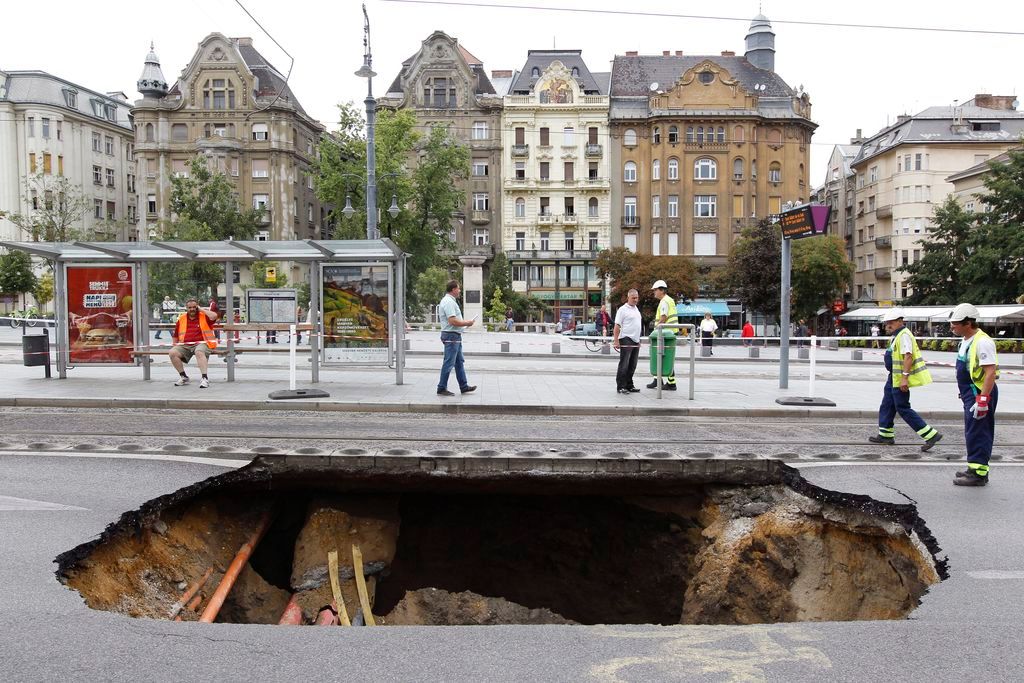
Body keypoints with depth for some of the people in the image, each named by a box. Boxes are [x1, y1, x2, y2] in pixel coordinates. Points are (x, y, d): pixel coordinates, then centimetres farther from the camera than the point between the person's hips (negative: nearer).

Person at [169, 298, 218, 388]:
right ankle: (183, 377, -5)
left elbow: (214, 316, -18)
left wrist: (201, 310, -4)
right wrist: (174, 345, 12)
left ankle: (205, 378, -38)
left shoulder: (204, 316, 6)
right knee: (172, 353, -20)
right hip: (185, 345, 5)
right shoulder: (181, 319, 17)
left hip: (201, 343, -5)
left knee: (199, 352, -38)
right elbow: (175, 335, 26)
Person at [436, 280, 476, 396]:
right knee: (449, 363, -6)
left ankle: (464, 386, 22)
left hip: (455, 336, 11)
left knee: (459, 362, 15)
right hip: (451, 336, -11)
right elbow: (452, 321, -26)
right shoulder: (448, 302, -18)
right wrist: (467, 323, -15)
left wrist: (465, 322, 12)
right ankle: (441, 388, -1)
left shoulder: (450, 301, 16)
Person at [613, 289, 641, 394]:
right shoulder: (623, 309, -7)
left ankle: (629, 386, 16)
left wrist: (638, 340, 21)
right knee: (624, 365, -6)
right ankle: (620, 387, -3)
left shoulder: (636, 309, 18)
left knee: (632, 366, 10)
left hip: (635, 341, 8)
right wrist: (616, 341, -19)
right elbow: (617, 326, -12)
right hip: (626, 340, -8)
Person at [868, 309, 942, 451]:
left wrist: (904, 377, -31)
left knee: (903, 409, -7)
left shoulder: (904, 335, -18)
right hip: (894, 378, 11)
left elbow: (908, 356, -27)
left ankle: (931, 435, -4)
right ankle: (885, 436, 25)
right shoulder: (897, 335, 15)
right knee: (887, 406, 16)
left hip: (900, 380, -11)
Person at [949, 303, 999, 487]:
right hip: (970, 394, 10)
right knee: (973, 433, 17)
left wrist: (983, 399, -27)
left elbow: (991, 372, -24)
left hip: (981, 394, -10)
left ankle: (979, 473, 1)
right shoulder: (966, 341, 13)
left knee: (977, 434, -5)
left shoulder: (982, 342, -20)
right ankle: (974, 469, 27)